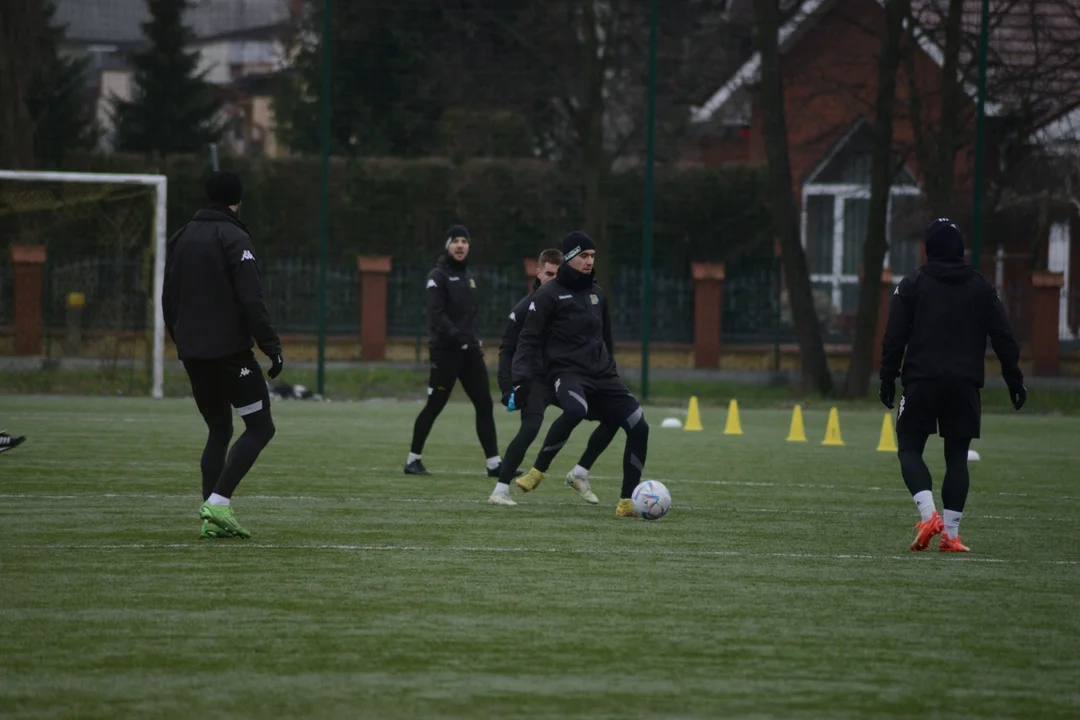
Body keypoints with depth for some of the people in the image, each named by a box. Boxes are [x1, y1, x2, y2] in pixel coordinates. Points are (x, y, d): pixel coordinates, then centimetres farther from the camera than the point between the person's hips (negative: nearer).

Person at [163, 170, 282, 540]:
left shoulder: (182, 238, 13)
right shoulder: (234, 239, -10)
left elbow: (168, 299, 17)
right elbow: (251, 301, -16)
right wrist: (273, 348, -13)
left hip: (193, 353, 7)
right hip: (229, 352, -7)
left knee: (219, 430, 15)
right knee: (260, 427, -1)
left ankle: (214, 518, 6)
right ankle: (218, 502, -15)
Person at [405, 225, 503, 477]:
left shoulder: (469, 277, 18)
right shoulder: (438, 277, -6)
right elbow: (436, 316, -16)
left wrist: (474, 340, 12)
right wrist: (458, 338, -25)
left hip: (470, 352, 7)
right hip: (445, 352, -7)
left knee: (484, 405, 1)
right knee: (434, 406, -3)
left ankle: (494, 463, 1)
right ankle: (413, 460, 8)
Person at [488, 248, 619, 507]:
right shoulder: (526, 308, -8)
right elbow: (507, 350, -6)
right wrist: (507, 390, -17)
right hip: (536, 381, -5)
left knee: (612, 417, -2)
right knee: (530, 427, -30)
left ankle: (579, 474, 14)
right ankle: (501, 490, -23)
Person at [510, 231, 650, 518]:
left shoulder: (597, 294, 17)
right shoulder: (549, 295, -2)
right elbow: (529, 340, -4)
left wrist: (611, 372, 30)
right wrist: (521, 379, -14)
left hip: (601, 374, 7)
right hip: (566, 372, -7)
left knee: (639, 427, -8)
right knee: (576, 409, -41)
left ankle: (627, 502, 0)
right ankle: (538, 470, -24)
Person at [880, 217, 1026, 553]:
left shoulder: (913, 284, 2)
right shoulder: (982, 287, 8)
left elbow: (894, 337, -3)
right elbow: (1003, 338, 7)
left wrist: (888, 379, 2)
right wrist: (1014, 380, 11)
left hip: (922, 382, -2)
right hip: (965, 384, 2)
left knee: (910, 449, 6)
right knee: (957, 456, 7)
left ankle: (928, 513, -17)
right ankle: (951, 534, 2)